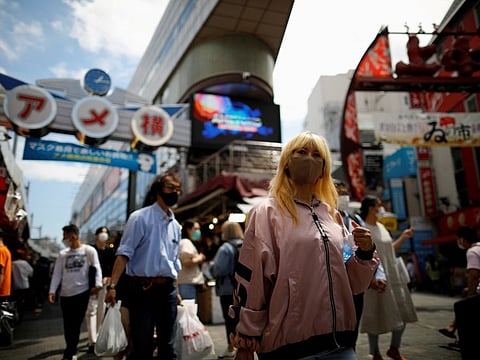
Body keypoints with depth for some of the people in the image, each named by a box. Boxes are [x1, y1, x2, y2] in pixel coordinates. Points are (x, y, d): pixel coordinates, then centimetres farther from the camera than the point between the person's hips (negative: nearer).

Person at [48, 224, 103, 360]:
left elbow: (97, 268, -5)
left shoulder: (89, 250, -2)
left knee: (76, 324, 3)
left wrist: (97, 284, -18)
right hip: (65, 293, 3)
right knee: (68, 324, 9)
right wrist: (52, 290, -3)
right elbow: (57, 273, 7)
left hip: (82, 292, -3)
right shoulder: (63, 253, 7)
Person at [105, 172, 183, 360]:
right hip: (143, 289, -6)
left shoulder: (175, 225, 13)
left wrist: (175, 291, 17)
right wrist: (112, 285, -20)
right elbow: (124, 253, -12)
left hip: (168, 290, 6)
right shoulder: (140, 217, -5)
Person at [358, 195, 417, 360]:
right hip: (376, 278, -8)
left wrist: (403, 237, 18)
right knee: (375, 316, 2)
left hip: (393, 276, 8)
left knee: (402, 313, 12)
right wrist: (371, 278, -25)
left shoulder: (381, 226, 14)